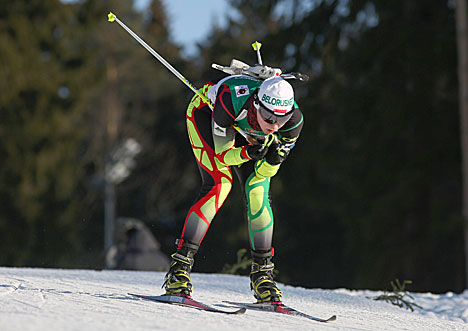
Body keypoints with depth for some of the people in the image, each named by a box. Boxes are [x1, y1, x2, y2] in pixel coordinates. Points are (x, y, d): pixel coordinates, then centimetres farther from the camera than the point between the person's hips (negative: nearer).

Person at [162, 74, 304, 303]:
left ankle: (262, 273, 3)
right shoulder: (233, 98, -43)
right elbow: (222, 155, -31)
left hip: (243, 128, 4)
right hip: (206, 112, -4)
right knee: (219, 184, -21)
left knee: (257, 192, -11)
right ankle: (180, 266, -18)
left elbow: (264, 172, -20)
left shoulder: (293, 120, -32)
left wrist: (273, 160, -42)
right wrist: (247, 153, -49)